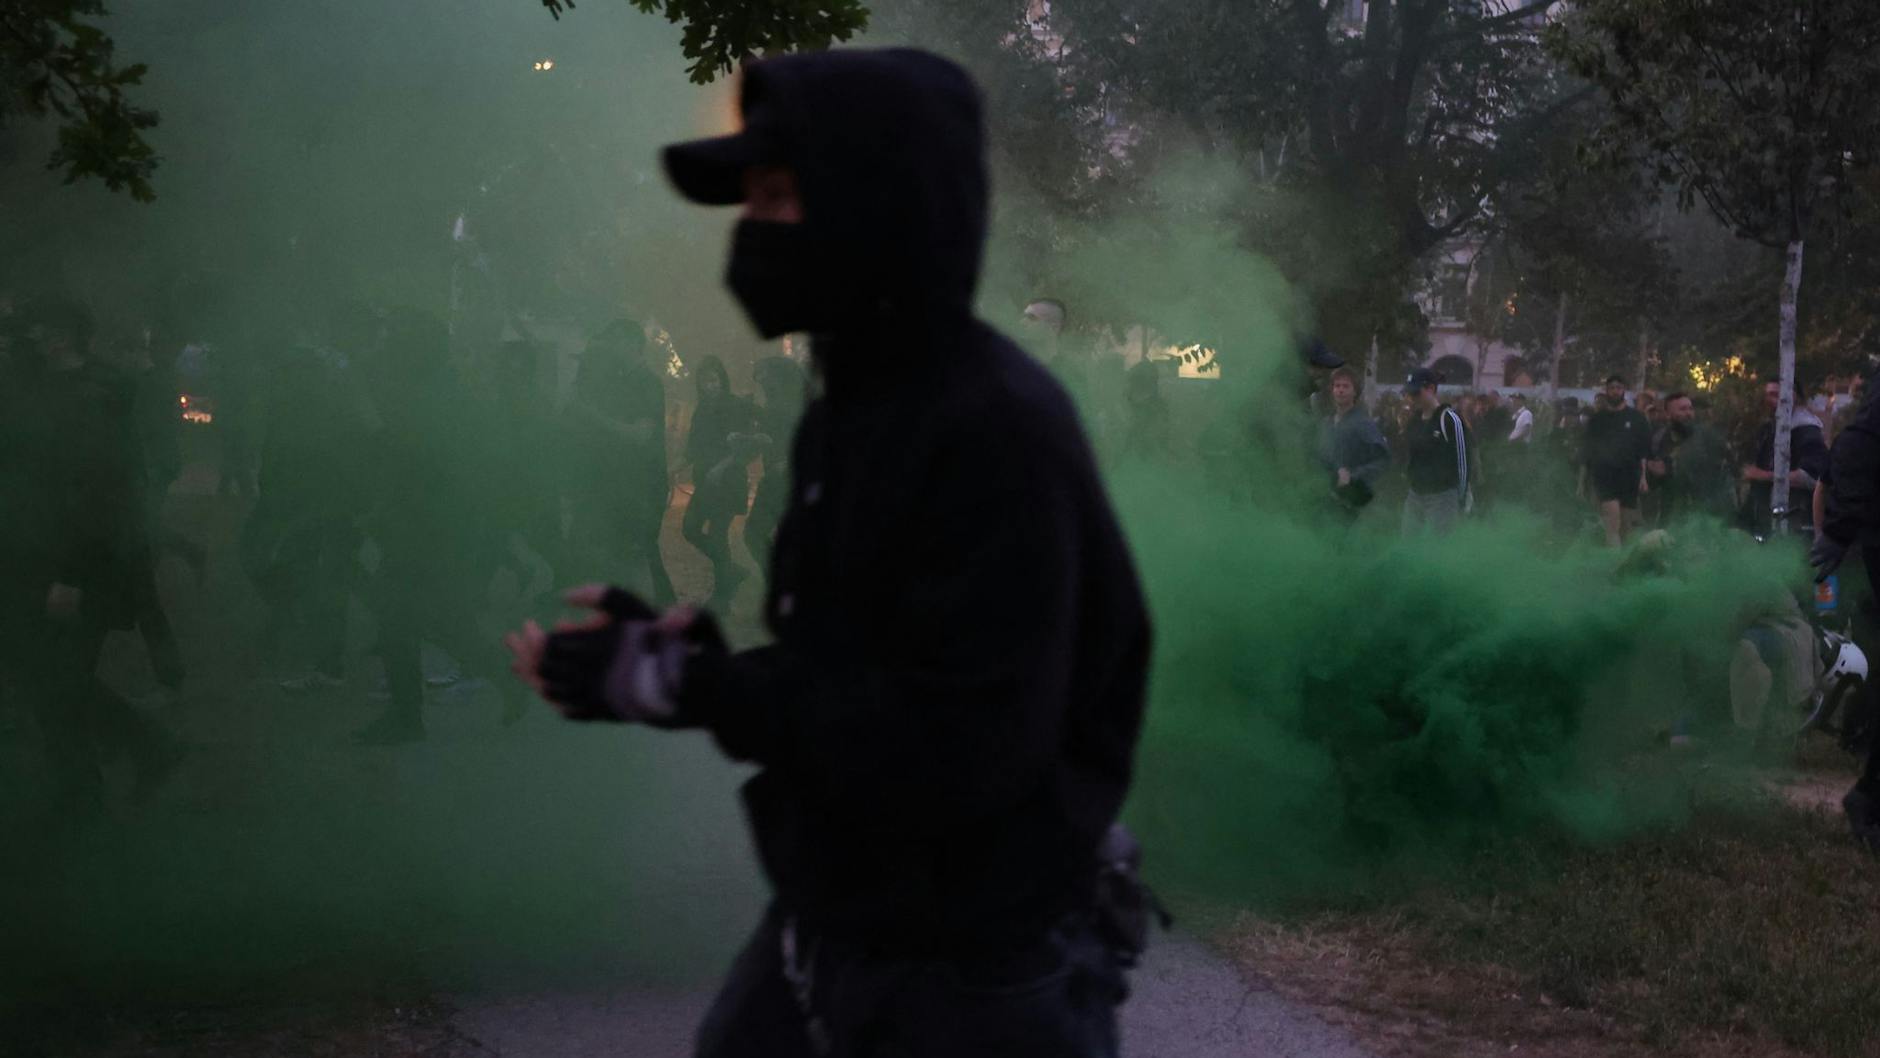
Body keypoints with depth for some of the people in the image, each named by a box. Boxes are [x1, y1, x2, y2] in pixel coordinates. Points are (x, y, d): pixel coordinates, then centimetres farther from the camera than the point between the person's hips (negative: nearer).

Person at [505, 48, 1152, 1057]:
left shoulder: (998, 430, -22)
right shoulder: (853, 403, 8)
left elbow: (959, 748, -27)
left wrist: (692, 690, -22)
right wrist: (689, 653, -3)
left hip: (974, 977, -9)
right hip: (826, 930, 9)